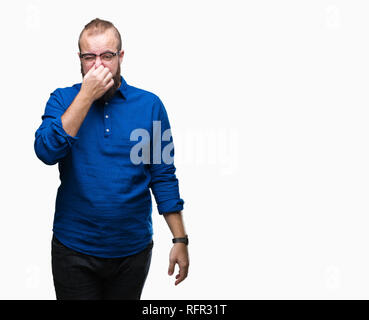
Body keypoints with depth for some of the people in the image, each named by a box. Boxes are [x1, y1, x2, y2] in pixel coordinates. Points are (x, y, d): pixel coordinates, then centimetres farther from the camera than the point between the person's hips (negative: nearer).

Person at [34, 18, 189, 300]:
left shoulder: (150, 105, -3)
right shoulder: (62, 100, -1)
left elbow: (163, 176, -1)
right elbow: (47, 152, -19)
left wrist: (180, 240, -4)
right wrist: (86, 96, -19)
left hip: (134, 250, 1)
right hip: (75, 249, 0)